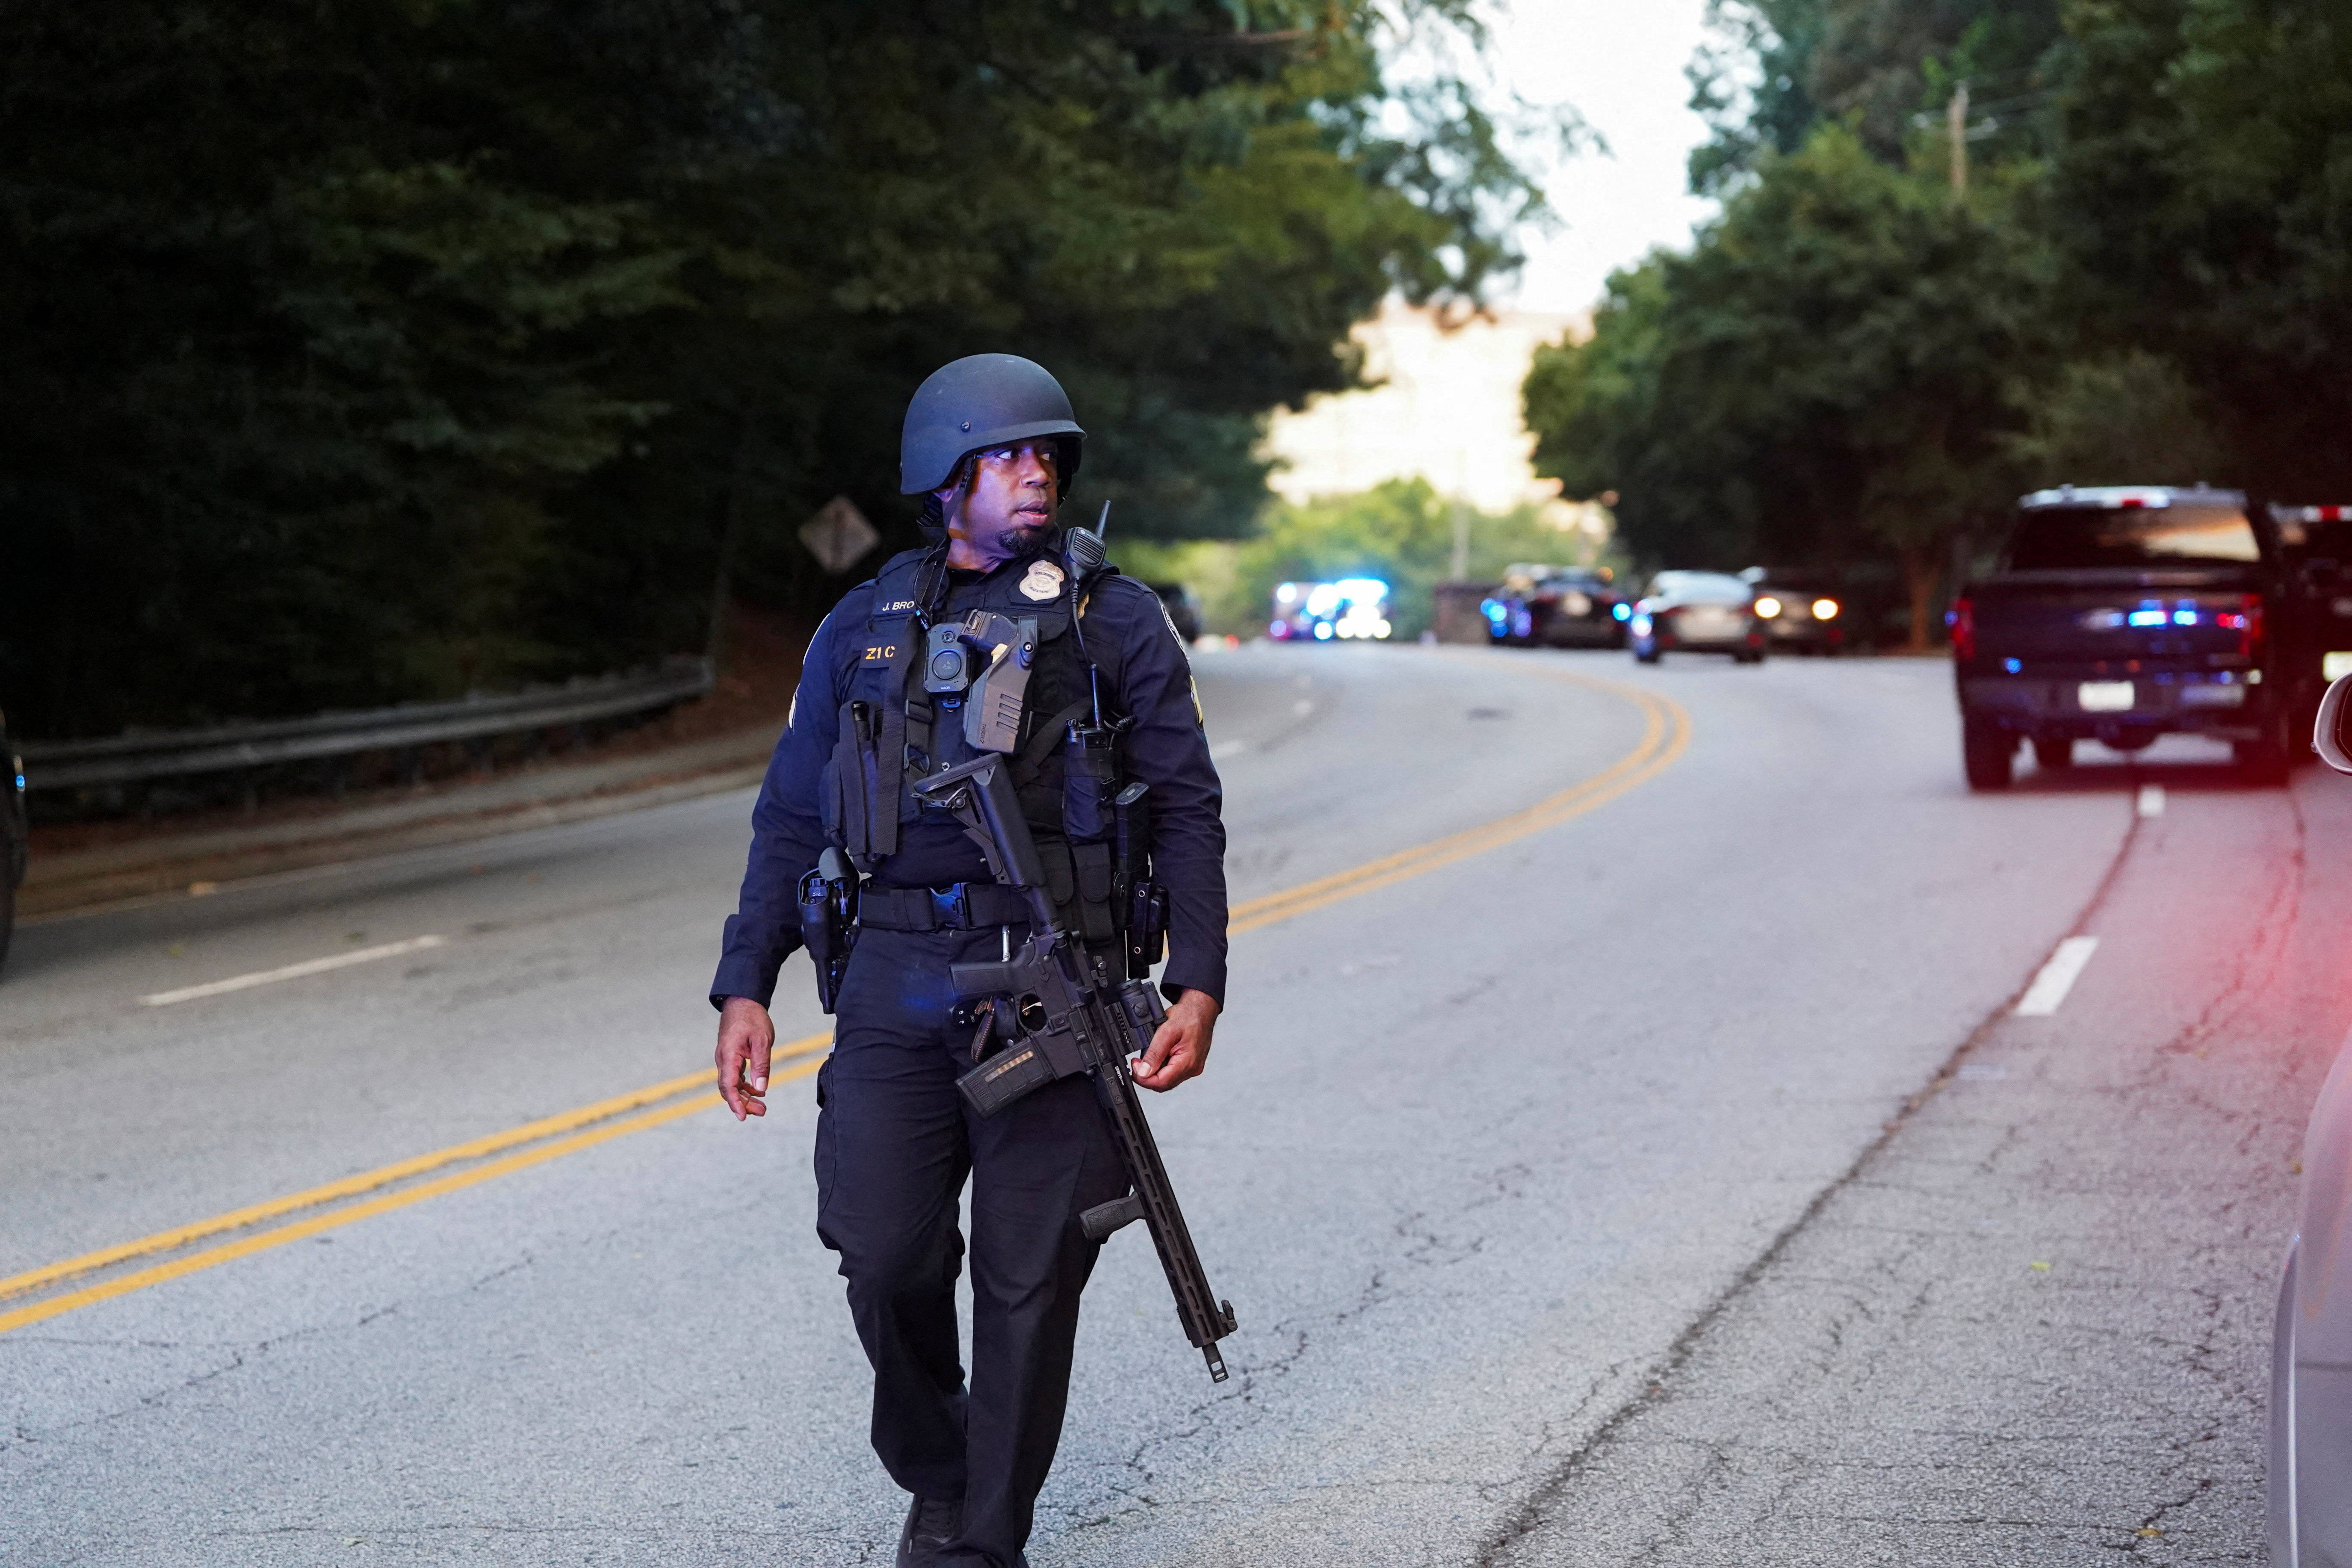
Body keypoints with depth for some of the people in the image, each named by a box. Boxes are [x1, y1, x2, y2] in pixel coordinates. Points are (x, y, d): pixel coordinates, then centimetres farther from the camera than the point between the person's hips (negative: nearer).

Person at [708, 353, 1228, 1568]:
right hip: (896, 980, 2)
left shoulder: (1113, 622, 6)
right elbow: (791, 819, 15)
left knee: (1029, 1280, -1)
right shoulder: (863, 629, 12)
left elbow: (1187, 811, 4)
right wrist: (744, 989, 7)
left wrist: (1199, 987, -7)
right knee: (885, 1252, -6)